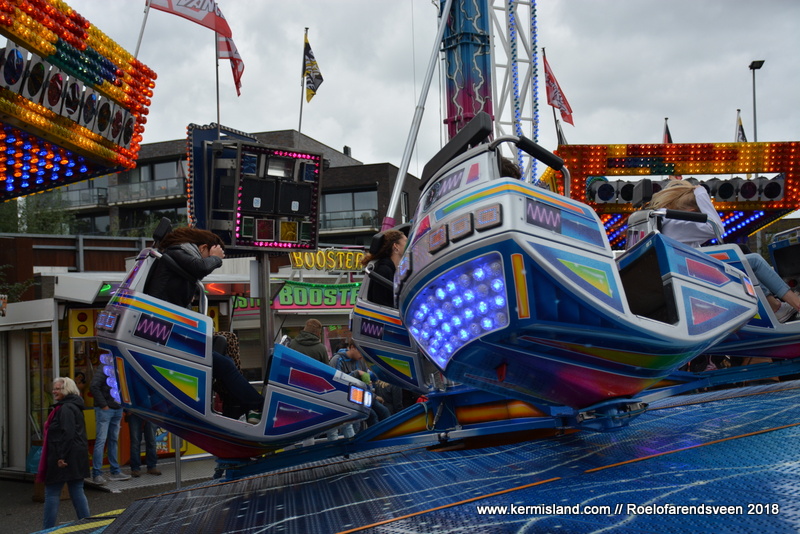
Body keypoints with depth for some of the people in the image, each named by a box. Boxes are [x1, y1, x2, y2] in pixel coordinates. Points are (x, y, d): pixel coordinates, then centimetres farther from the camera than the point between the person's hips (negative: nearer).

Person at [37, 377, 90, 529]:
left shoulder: (66, 409, -14)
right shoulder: (74, 407, 17)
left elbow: (67, 434, -22)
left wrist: (61, 456, -23)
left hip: (65, 458, -10)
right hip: (77, 457, 10)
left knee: (52, 493, 1)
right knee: (77, 491, 10)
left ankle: (48, 528, 7)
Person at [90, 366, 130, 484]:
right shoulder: (104, 369, -9)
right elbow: (94, 387, -18)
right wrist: (103, 405, -16)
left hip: (117, 409, 7)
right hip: (104, 410, -7)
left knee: (114, 440, 12)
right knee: (101, 440, -5)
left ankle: (115, 472, 19)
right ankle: (96, 474, -1)